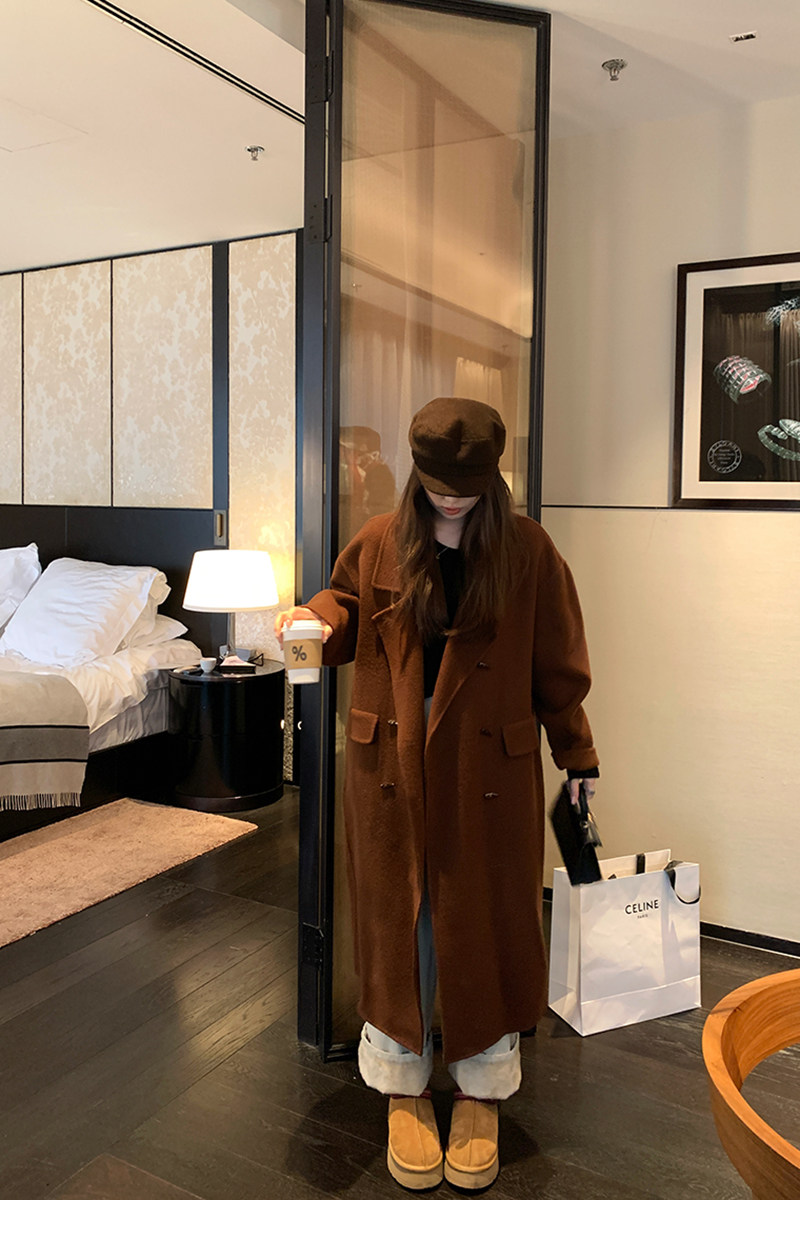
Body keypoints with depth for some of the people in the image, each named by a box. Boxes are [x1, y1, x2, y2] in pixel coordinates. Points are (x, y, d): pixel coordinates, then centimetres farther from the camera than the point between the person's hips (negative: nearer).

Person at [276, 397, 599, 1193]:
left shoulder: (527, 551, -4)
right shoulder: (380, 542, -1)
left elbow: (556, 664, 1)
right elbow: (347, 604, 13)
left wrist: (576, 754, 6)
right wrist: (317, 618, -11)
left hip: (488, 768, -1)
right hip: (392, 763, 2)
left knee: (485, 923, 9)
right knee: (396, 920, 11)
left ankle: (480, 1090, 31)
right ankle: (404, 1086, 31)